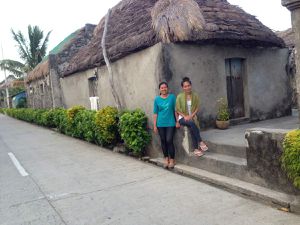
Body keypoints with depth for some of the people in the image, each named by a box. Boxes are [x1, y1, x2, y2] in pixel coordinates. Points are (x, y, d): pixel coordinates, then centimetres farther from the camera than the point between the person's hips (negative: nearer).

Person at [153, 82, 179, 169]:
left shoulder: (172, 97, 0)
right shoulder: (157, 99, 3)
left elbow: (175, 110, 3)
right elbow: (155, 113, 4)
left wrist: (177, 121, -1)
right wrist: (154, 125, 2)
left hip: (170, 123, -2)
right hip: (160, 124, 2)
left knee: (169, 141, -8)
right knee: (163, 141, 8)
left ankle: (172, 160, 7)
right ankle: (166, 158, 23)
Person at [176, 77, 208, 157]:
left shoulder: (195, 95, 1)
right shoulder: (179, 96, -5)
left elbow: (197, 108, 3)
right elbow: (178, 109, -2)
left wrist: (191, 116, -12)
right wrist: (185, 116, -14)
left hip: (192, 117, 1)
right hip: (183, 118, -1)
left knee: (192, 128, -30)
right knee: (191, 123, -34)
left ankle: (196, 149, -25)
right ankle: (200, 142, -27)